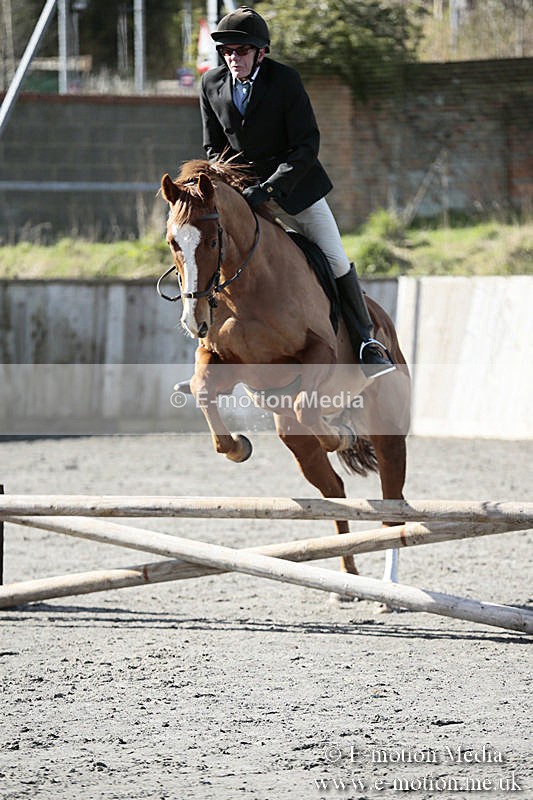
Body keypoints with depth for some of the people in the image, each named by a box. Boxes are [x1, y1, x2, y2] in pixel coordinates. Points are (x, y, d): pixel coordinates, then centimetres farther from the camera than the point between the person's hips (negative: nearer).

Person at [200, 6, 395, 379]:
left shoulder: (285, 80, -16)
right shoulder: (212, 84, -5)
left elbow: (307, 146, -18)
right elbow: (214, 148, 6)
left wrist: (269, 187, -28)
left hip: (294, 184, -2)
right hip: (241, 188, 3)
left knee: (336, 261, -4)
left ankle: (367, 344, 11)